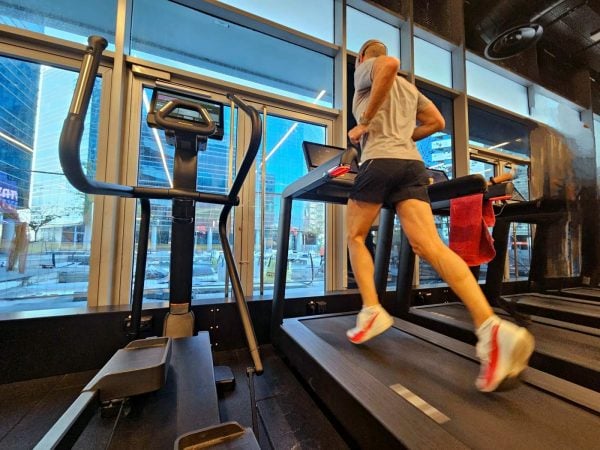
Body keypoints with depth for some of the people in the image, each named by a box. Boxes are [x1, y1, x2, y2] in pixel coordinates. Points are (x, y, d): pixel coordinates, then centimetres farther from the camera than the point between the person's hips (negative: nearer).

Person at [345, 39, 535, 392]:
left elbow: (389, 65, -9)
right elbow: (437, 122, 29)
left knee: (355, 236, 8)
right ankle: (491, 327, -21)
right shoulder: (409, 88, 34)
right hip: (412, 164, 6)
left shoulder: (367, 70, 16)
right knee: (430, 245, -9)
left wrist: (365, 123, -7)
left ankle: (372, 311, 2)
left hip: (380, 161, -6)